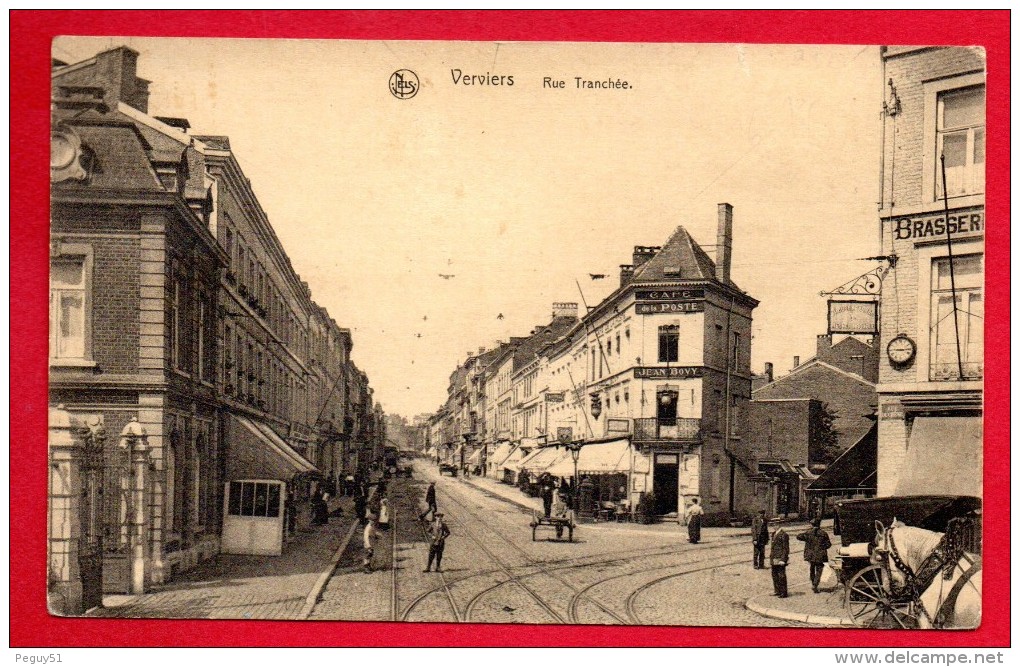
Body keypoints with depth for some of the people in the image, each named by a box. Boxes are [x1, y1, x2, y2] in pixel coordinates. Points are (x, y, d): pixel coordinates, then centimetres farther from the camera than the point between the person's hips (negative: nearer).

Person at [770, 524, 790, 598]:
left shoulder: (783, 535, -14)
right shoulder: (774, 534, 14)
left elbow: (786, 548, -15)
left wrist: (783, 559, -18)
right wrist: (771, 556, 20)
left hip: (780, 559, -9)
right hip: (774, 559, 9)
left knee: (781, 576, -3)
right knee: (774, 575, 14)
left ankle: (783, 593, 4)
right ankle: (778, 591, 24)